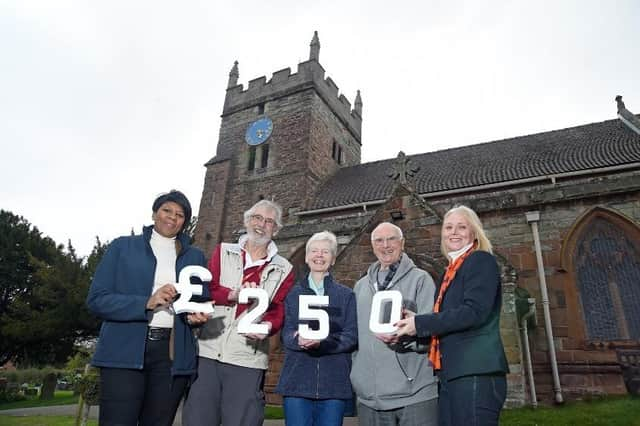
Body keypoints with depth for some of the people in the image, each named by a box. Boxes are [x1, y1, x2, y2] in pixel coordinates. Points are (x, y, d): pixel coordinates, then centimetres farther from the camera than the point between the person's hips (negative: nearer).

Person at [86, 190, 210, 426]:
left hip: (173, 354, 2)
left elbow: (202, 303, 16)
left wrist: (197, 315, -8)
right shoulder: (123, 246, 7)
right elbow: (97, 299, -1)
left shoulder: (195, 257, 14)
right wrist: (147, 303, -15)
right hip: (124, 352, -2)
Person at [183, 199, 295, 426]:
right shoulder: (223, 252, 11)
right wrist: (232, 294, -18)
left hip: (247, 360, 0)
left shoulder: (283, 269, 9)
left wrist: (268, 325, -19)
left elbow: (279, 312, 2)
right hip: (207, 353, 1)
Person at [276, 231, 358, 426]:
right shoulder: (293, 293, 11)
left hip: (334, 383, 0)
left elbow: (352, 337, -1)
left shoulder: (346, 295, 8)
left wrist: (322, 343, -18)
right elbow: (285, 333, 2)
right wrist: (299, 340, -21)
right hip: (298, 381, 0)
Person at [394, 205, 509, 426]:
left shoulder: (482, 261, -6)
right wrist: (406, 329, 5)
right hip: (452, 374, 8)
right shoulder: (451, 271, 18)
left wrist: (419, 323, -15)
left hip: (476, 373, -8)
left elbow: (473, 312, -18)